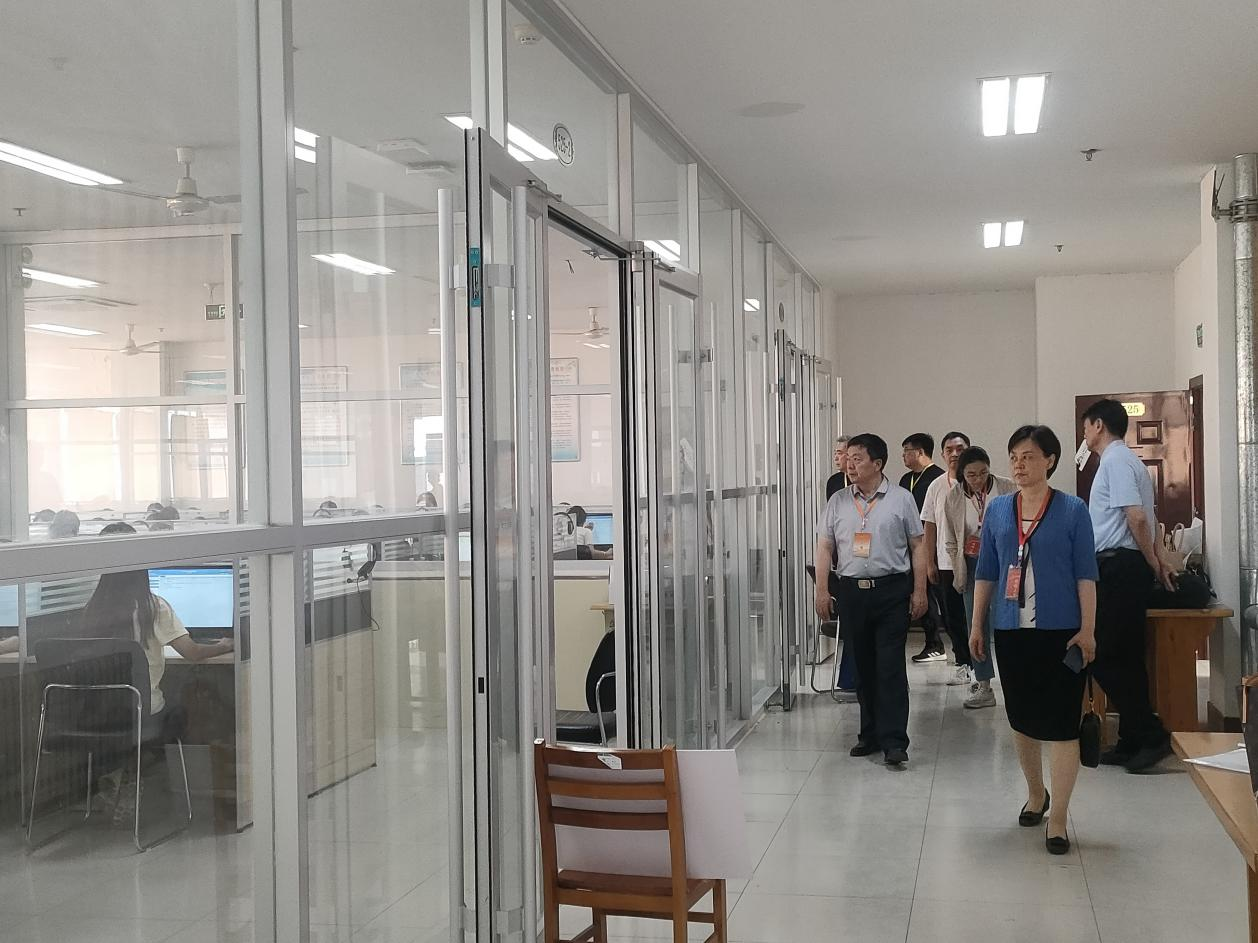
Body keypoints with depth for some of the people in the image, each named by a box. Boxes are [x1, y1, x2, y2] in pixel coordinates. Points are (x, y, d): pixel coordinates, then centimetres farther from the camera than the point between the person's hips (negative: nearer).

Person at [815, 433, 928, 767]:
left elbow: (917, 546, 4)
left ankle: (894, 741, -4)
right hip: (852, 590, 3)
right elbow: (824, 548, 10)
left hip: (892, 591, -3)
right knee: (863, 667, 9)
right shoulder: (838, 502, 9)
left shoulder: (901, 499, 1)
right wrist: (822, 590, 2)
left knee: (890, 667, -6)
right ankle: (870, 734, 20)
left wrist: (919, 591, -2)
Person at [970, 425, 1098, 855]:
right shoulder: (997, 510, 6)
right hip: (1011, 630, 4)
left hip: (1059, 631, -4)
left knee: (1060, 723, -3)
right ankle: (1035, 794, 36)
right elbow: (985, 572, 10)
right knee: (1022, 718, 15)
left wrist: (1087, 630, -9)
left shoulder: (1072, 510, -3)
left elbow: (1086, 575, -4)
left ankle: (1057, 818, 5)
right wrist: (976, 624, 9)